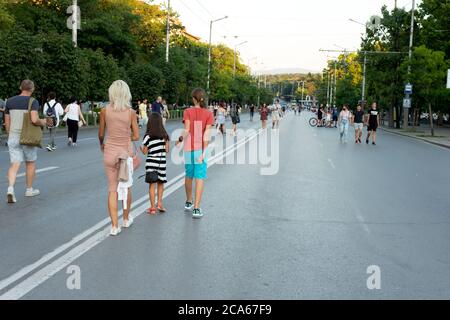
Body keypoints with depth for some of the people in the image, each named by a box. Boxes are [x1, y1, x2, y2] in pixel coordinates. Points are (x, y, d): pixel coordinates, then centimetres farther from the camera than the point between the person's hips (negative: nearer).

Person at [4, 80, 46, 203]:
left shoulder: (10, 101, 7)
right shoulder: (33, 102, -9)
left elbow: (7, 123, 9)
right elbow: (34, 120, -23)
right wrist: (43, 122, -1)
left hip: (13, 137, 3)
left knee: (15, 165, 0)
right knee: (30, 163, 15)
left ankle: (10, 189, -21)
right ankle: (29, 189, 23)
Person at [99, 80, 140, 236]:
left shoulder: (105, 111, -7)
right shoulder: (131, 112, -8)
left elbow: (101, 134, 4)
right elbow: (136, 136, -5)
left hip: (110, 152, 0)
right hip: (126, 152, 0)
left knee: (112, 189, 6)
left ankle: (114, 226, 3)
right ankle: (126, 219, 35)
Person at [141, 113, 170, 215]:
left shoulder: (148, 136, -8)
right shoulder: (164, 135, 0)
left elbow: (145, 152, -3)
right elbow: (167, 150, 2)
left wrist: (141, 148, 17)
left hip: (151, 162, -2)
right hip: (162, 162, 2)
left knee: (152, 184, 3)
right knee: (160, 183, 17)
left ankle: (153, 207, 5)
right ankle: (159, 203, 10)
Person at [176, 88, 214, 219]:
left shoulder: (188, 112, -5)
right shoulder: (208, 114, -5)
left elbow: (187, 130, -14)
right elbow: (207, 134, -12)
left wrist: (180, 139, 4)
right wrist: (204, 152, -13)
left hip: (189, 149, 2)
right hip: (201, 149, -1)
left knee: (189, 176, 18)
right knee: (200, 178, 0)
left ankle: (188, 203, 34)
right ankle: (196, 209, -5)